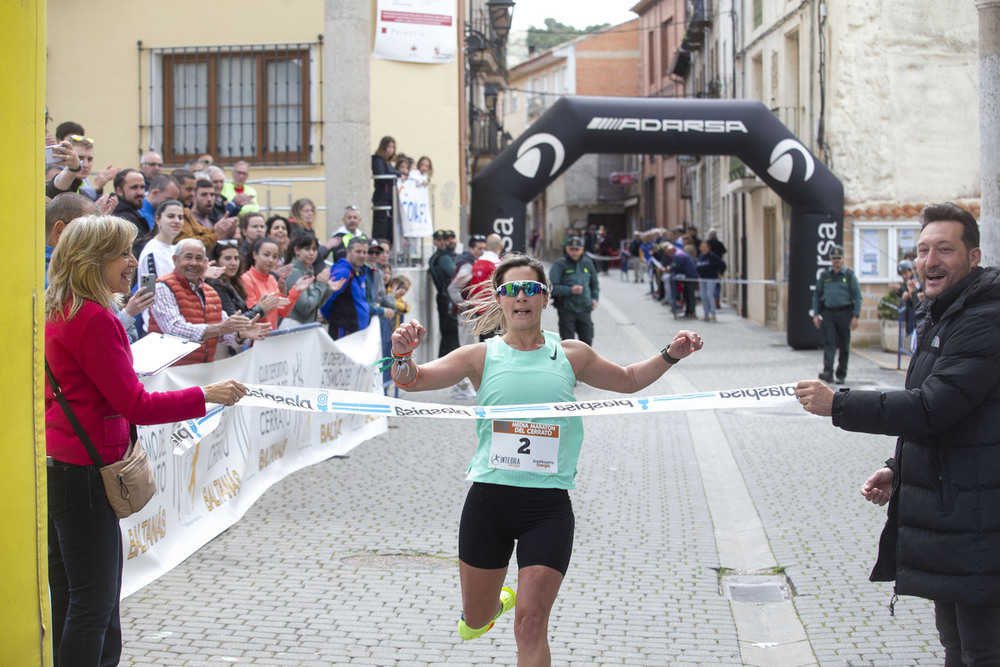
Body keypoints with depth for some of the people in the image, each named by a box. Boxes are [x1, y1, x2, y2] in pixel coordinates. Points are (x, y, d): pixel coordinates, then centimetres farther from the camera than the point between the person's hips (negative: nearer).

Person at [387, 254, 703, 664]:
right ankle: (499, 600, 49)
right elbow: (411, 380, -6)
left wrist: (670, 355, 8)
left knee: (531, 624, -11)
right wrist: (403, 355, -28)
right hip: (488, 499, 1)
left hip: (548, 507, 0)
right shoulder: (481, 356, 2)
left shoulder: (571, 355, 7)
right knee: (475, 620, 15)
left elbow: (629, 380, 24)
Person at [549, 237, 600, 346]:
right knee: (568, 342, -3)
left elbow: (595, 283, 23)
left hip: (584, 309, 4)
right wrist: (570, 290, -21)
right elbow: (552, 287, -11)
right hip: (566, 309, -4)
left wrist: (595, 298, 7)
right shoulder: (560, 264, -6)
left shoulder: (587, 263, 9)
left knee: (587, 340, 5)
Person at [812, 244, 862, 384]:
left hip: (844, 314, -1)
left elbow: (857, 296, 1)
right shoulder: (824, 276, 10)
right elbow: (816, 295, 12)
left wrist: (855, 316, -7)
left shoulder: (849, 276, 3)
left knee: (844, 346, 5)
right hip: (828, 313, 1)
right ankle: (828, 372, -19)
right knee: (829, 343, -10)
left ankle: (841, 375, 14)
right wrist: (816, 315, 3)